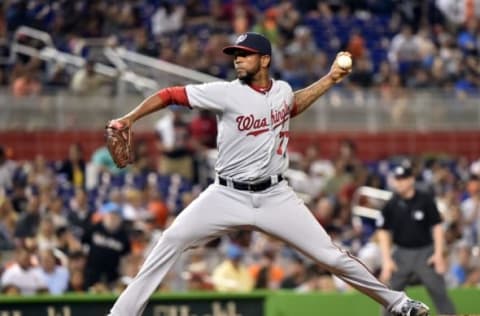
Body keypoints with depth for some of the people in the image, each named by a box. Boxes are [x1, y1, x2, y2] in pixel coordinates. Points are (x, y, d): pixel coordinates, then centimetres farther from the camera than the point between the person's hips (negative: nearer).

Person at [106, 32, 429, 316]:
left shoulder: (283, 89, 3)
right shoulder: (226, 93, -11)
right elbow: (170, 95, -12)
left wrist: (330, 79, 22)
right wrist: (128, 119, -22)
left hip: (275, 197, 2)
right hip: (227, 196, -2)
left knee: (330, 255, -1)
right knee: (172, 241, -16)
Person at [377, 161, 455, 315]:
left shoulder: (425, 200, -6)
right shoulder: (391, 205, -1)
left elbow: (437, 227, -3)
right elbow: (384, 232, 3)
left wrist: (439, 253, -10)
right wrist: (387, 259, -5)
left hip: (425, 252, -2)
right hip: (402, 253, 2)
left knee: (439, 292, -5)